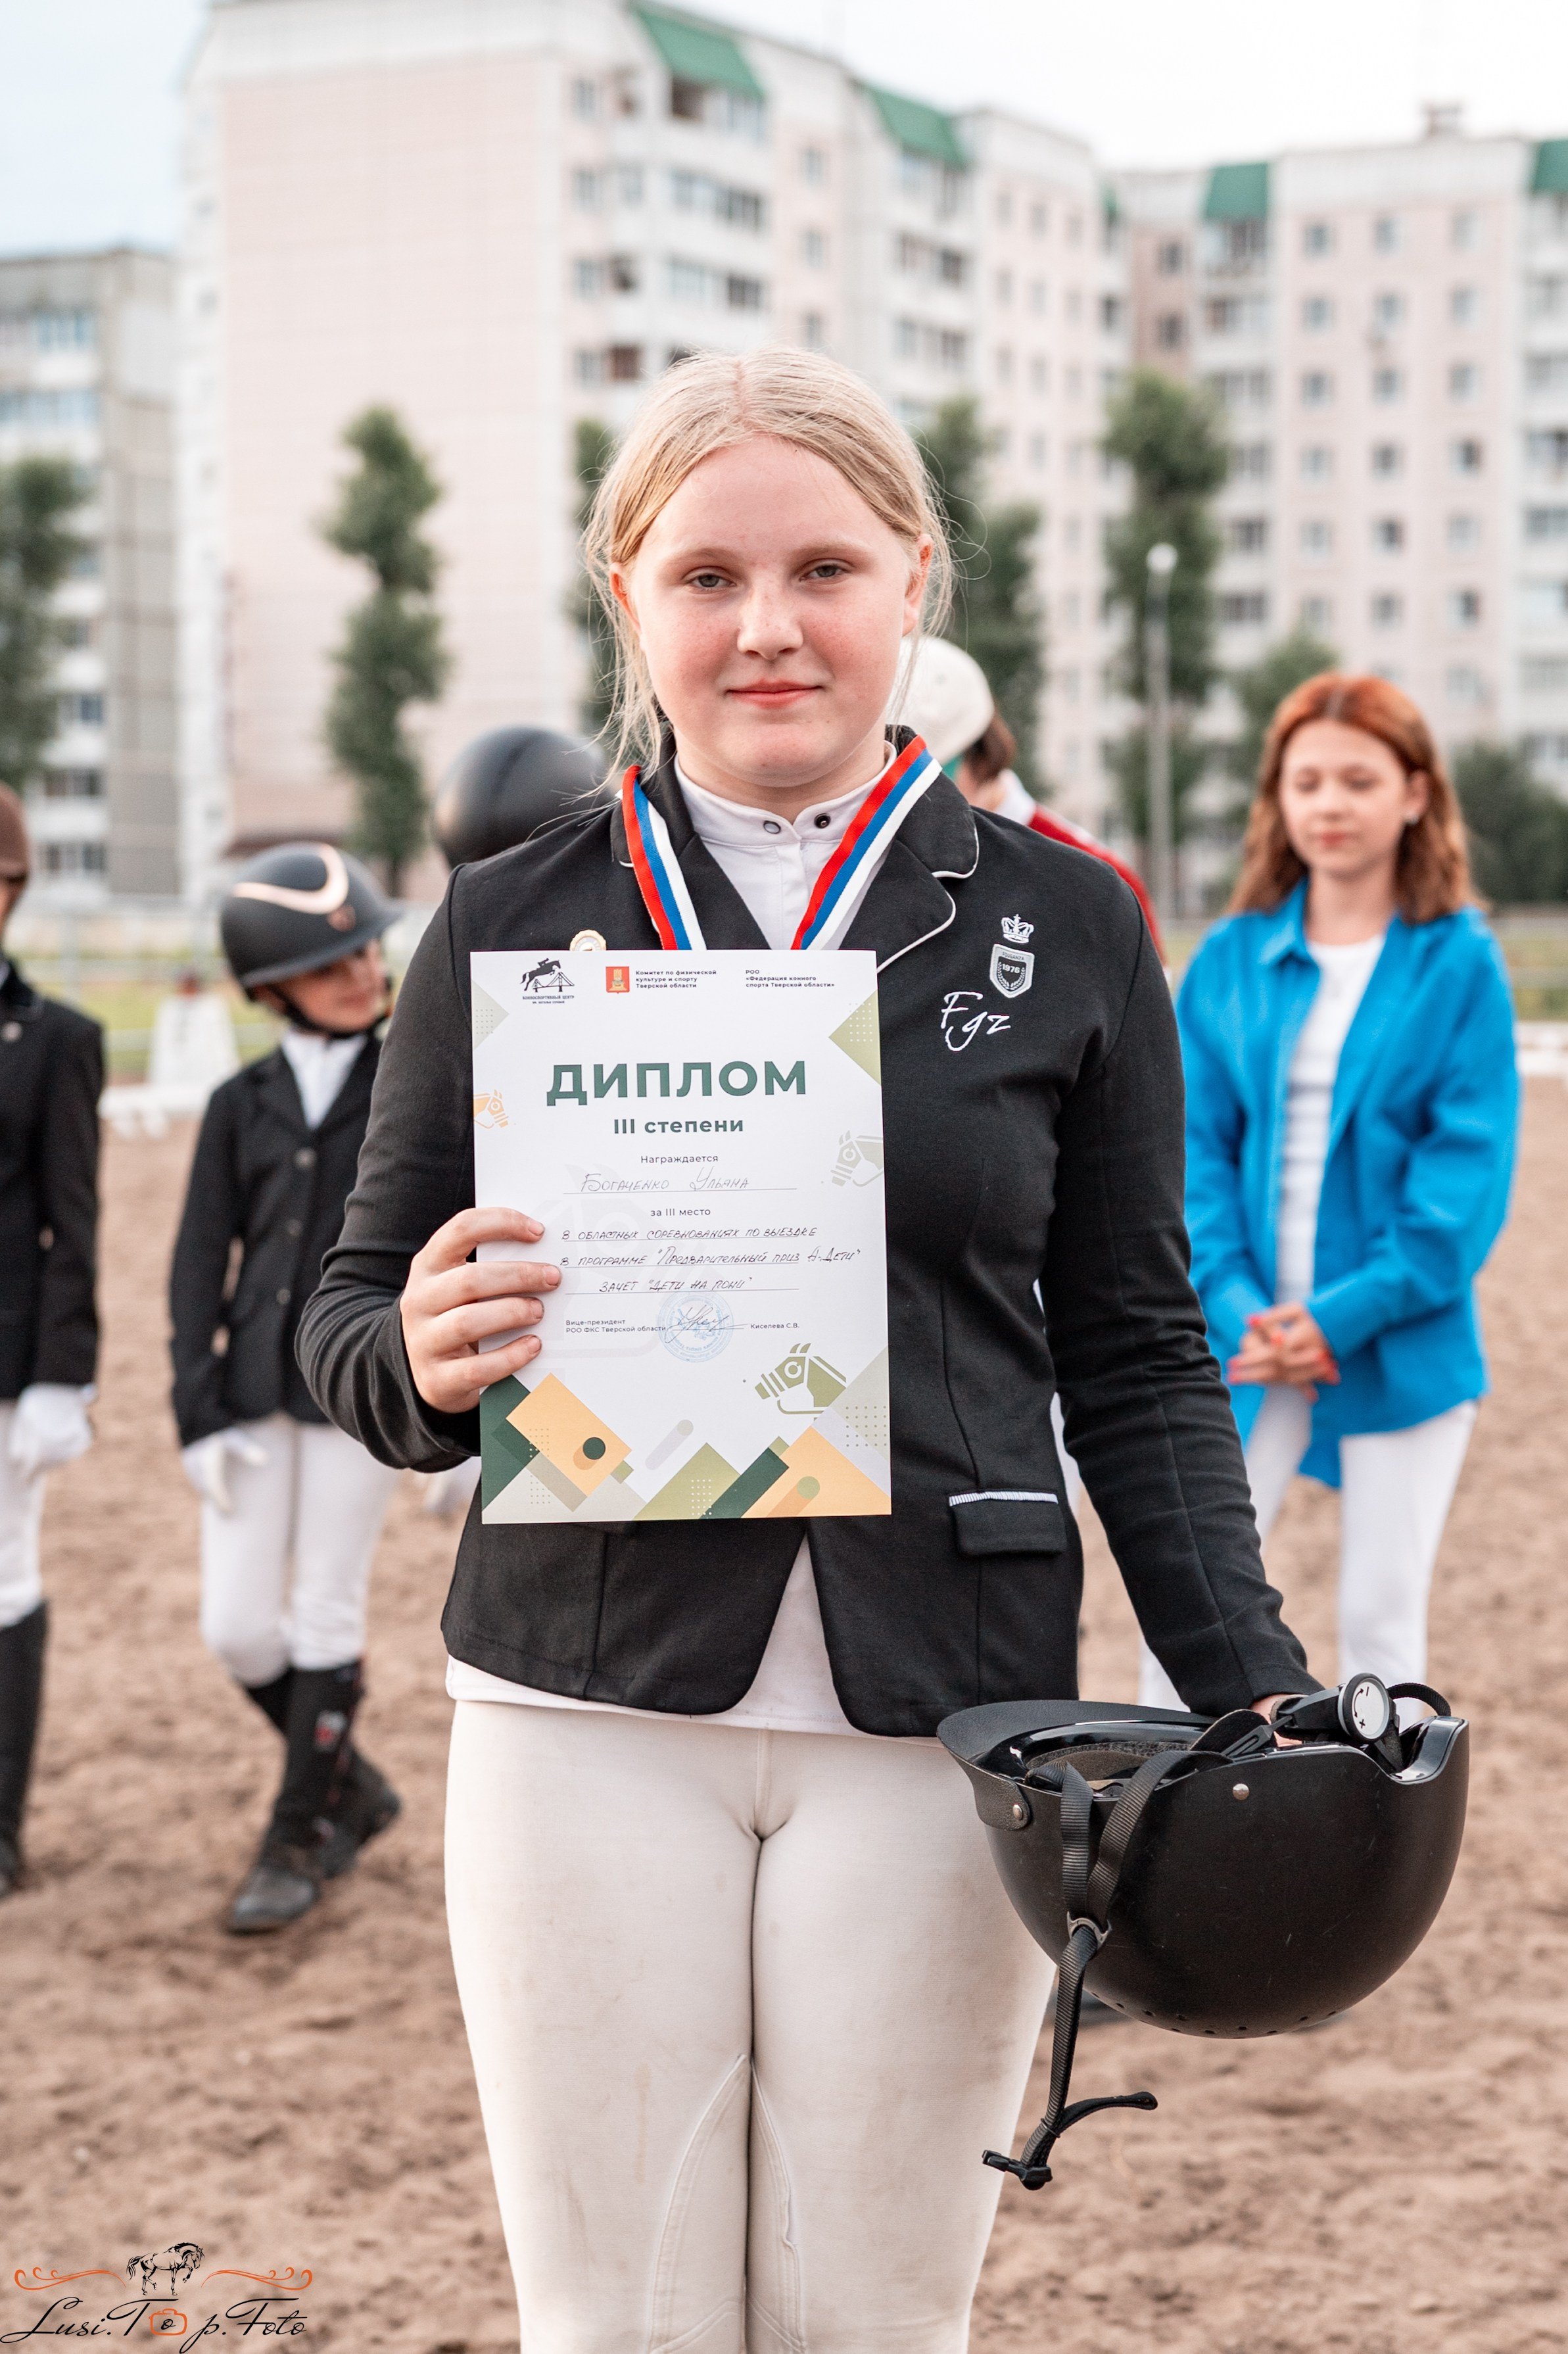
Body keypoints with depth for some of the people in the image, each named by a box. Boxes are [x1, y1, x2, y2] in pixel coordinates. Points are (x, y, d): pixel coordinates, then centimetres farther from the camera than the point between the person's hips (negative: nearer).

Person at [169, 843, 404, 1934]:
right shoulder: (243, 1106, 8)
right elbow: (200, 1266, 8)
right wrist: (199, 1412, -2)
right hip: (251, 1389, 3)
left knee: (326, 1616, 0)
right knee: (237, 1628, 1)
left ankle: (301, 1837, 14)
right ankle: (352, 1785, 25)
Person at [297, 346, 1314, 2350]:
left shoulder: (1059, 925, 5)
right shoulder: (510, 925, 5)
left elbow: (1134, 1356, 8)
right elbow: (347, 1313, 9)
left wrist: (1249, 1684, -4)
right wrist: (423, 1362, -15)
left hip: (943, 1716, 0)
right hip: (588, 1713, 0)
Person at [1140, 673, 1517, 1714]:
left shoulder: (1460, 965, -3)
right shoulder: (1232, 961, 4)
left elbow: (1469, 1167, -8)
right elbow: (1196, 1145, 2)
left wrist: (1348, 1312, -16)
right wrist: (1236, 1305, -12)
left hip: (1399, 1344, -2)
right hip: (1253, 1339, 2)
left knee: (1383, 1618, 7)